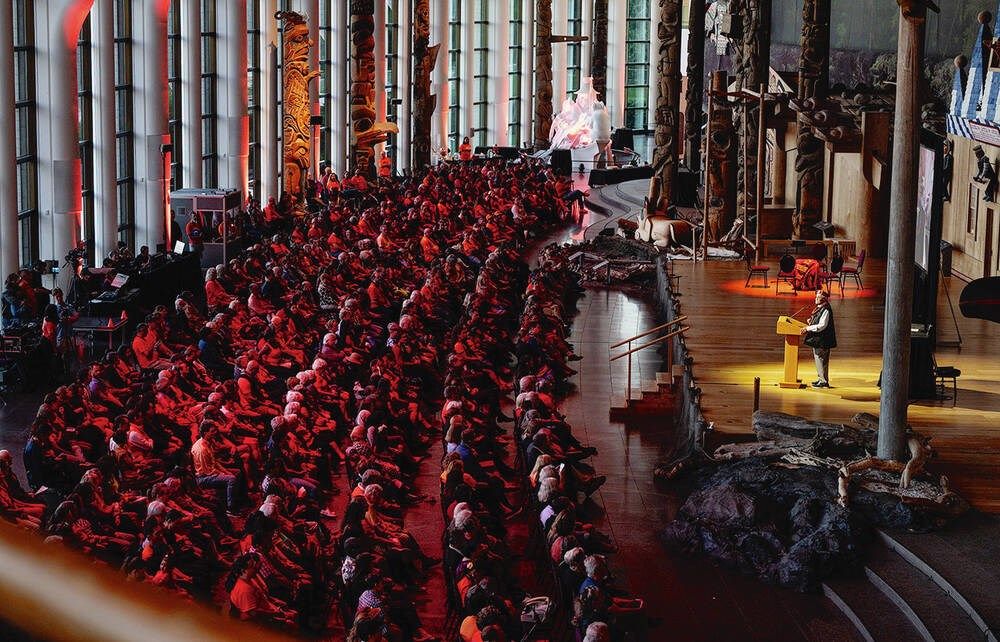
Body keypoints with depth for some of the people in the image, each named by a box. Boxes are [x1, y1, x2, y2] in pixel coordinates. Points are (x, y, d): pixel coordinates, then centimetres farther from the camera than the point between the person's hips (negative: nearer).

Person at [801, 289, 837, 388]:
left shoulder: (825, 310, -19)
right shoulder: (819, 308, 12)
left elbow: (822, 326, -23)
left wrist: (808, 328, -20)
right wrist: (808, 327, 6)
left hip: (822, 340, -10)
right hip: (817, 339, 10)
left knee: (820, 359, -5)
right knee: (819, 359, 16)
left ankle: (824, 381, 1)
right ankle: (822, 379, 24)